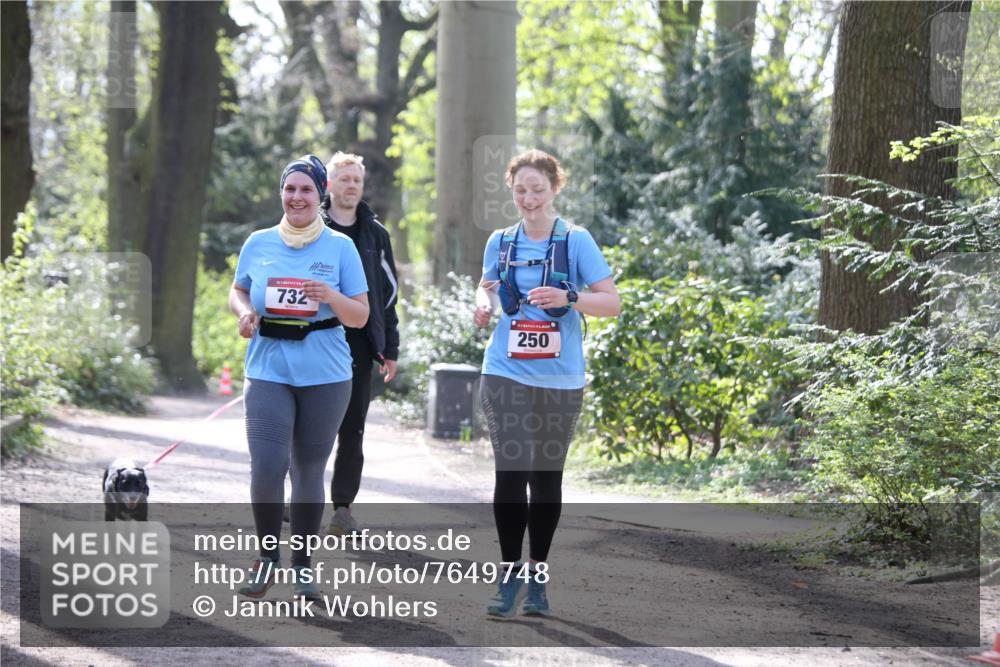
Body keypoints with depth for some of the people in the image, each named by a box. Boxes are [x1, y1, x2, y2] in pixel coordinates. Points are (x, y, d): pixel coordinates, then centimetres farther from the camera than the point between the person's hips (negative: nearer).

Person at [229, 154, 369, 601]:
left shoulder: (340, 247, 2)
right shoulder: (259, 244, 7)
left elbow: (360, 316, 2)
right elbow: (237, 293, 18)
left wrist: (331, 297, -18)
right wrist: (245, 313, -5)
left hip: (326, 377, 0)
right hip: (268, 373, 0)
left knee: (309, 470, 6)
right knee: (266, 468, -12)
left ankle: (302, 565, 19)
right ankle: (267, 559, 7)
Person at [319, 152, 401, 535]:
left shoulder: (375, 234, 12)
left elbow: (388, 292, 13)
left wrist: (390, 349, 8)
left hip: (359, 344, 2)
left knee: (352, 430, 0)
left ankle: (343, 505, 3)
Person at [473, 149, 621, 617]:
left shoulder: (576, 241, -3)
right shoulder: (500, 243, 7)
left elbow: (612, 302, -5)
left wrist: (569, 299, -23)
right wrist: (483, 303, 1)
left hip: (559, 380, -1)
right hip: (506, 376, 1)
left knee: (547, 477, 8)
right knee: (510, 474, -9)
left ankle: (537, 577, 20)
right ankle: (510, 577, -4)